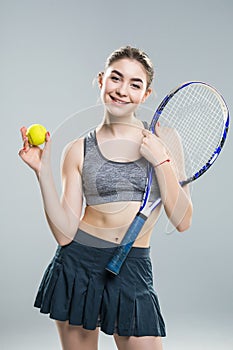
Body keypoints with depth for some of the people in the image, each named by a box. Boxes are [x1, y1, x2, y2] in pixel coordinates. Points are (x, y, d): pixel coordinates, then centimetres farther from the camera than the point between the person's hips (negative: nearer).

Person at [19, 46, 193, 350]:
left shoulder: (162, 140, 1)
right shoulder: (79, 150, 0)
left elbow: (182, 221, -4)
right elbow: (65, 233, -5)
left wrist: (161, 160, -13)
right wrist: (43, 172, -13)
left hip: (134, 269, 0)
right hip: (79, 265, 0)